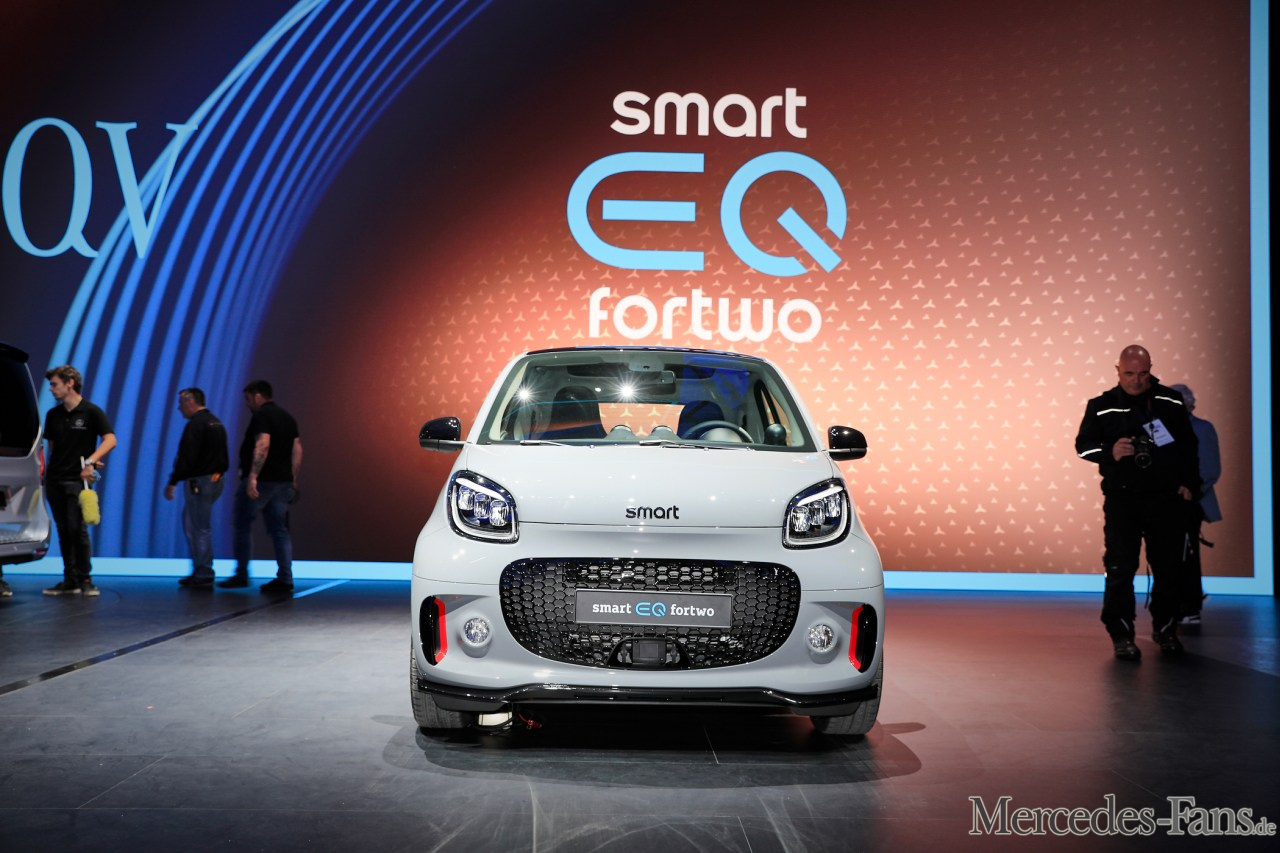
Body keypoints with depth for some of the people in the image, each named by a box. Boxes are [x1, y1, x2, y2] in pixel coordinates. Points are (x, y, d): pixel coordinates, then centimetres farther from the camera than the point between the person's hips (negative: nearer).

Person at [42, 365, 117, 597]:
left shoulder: (91, 412, -5)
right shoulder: (53, 415, 11)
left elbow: (110, 440, -14)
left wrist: (89, 461, -26)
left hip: (77, 479, -6)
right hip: (54, 478, 6)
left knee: (77, 529, -10)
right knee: (63, 531, 7)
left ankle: (84, 579, -1)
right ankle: (70, 580, 12)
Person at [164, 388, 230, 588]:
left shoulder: (195, 425, -14)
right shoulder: (216, 423, 16)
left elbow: (186, 458, -20)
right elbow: (222, 458, 19)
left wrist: (173, 482, -17)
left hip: (198, 482, -10)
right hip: (214, 480, 10)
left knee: (200, 529, -4)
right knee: (191, 525, 18)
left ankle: (203, 575, 0)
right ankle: (200, 571, 19)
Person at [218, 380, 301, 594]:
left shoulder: (261, 416, -11)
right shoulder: (288, 418, 15)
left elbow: (262, 445, -24)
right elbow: (297, 450, 16)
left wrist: (252, 476, -29)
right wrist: (293, 479, 19)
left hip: (260, 482, -8)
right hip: (283, 481, 8)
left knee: (242, 526, 5)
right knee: (279, 530, 6)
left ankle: (241, 575, 7)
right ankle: (285, 579, 1)